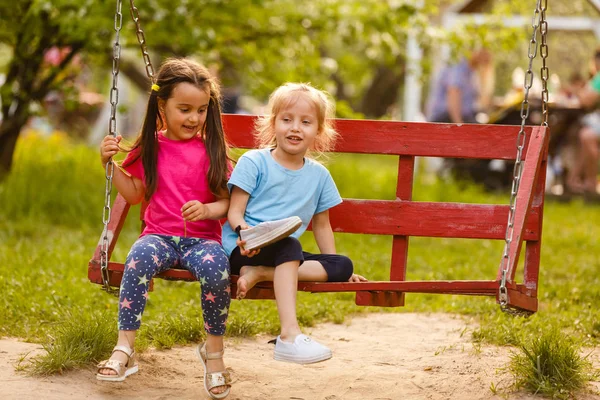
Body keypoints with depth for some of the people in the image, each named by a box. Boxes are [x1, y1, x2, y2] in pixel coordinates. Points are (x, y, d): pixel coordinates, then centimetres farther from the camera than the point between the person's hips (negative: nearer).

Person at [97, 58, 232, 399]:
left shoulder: (211, 150, 3)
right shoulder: (150, 148, 10)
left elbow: (225, 201, 3)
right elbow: (135, 194, 17)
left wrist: (207, 210, -19)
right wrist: (110, 163, 5)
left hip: (202, 238, -1)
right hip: (159, 235, 1)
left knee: (216, 268, -35)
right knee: (139, 259, -34)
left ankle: (214, 351, -13)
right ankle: (124, 349, -29)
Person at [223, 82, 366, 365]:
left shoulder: (319, 175, 14)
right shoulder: (254, 162, 0)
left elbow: (321, 225, 22)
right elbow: (234, 212, -4)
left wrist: (334, 269, 16)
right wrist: (243, 229, -27)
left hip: (286, 254, 6)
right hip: (244, 248, -5)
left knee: (343, 266, -17)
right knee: (288, 245, -37)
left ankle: (260, 274, -28)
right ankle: (290, 336, -49)